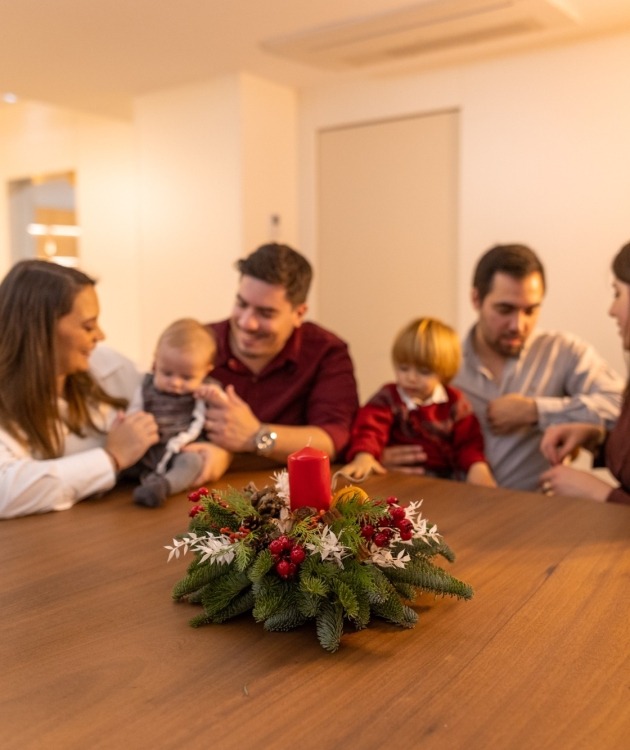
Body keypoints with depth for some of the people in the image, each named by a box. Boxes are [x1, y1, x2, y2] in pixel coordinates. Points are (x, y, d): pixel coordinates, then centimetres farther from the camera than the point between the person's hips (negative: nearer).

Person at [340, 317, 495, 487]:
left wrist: (478, 466, -19)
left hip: (445, 479, 2)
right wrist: (364, 456, -39)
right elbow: (370, 427, -18)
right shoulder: (388, 398, -2)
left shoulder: (454, 402, 5)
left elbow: (468, 440, 3)